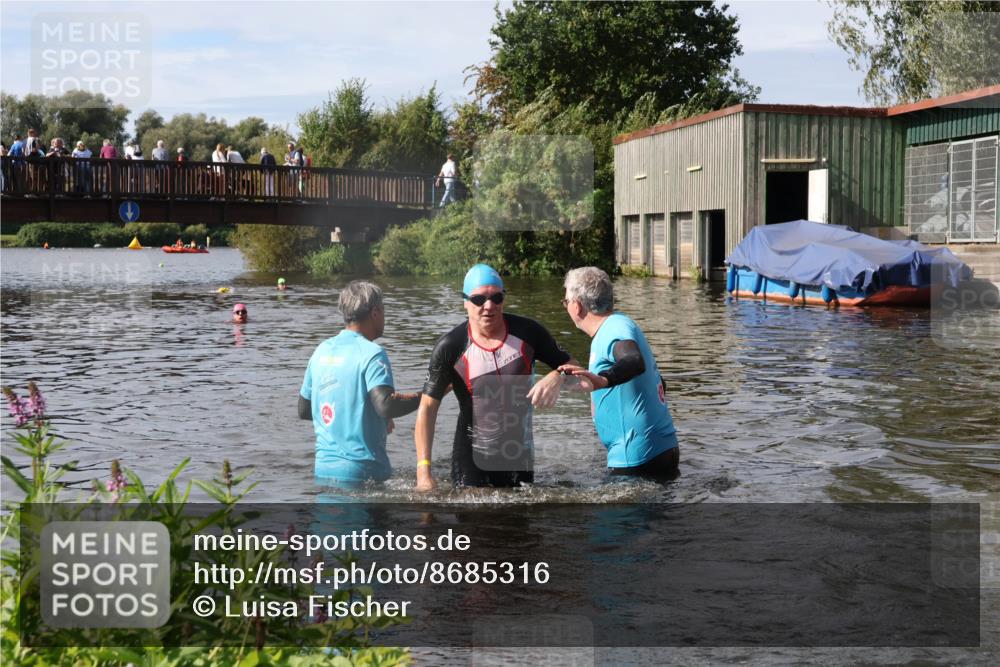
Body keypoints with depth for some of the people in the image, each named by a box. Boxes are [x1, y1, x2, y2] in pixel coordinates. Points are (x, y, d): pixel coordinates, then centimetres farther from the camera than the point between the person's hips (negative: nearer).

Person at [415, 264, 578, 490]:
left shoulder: (527, 332, -7)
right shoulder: (450, 348, -12)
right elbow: (428, 407, -11)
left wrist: (557, 377, -24)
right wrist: (423, 471, -19)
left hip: (520, 455, 2)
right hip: (471, 458, -2)